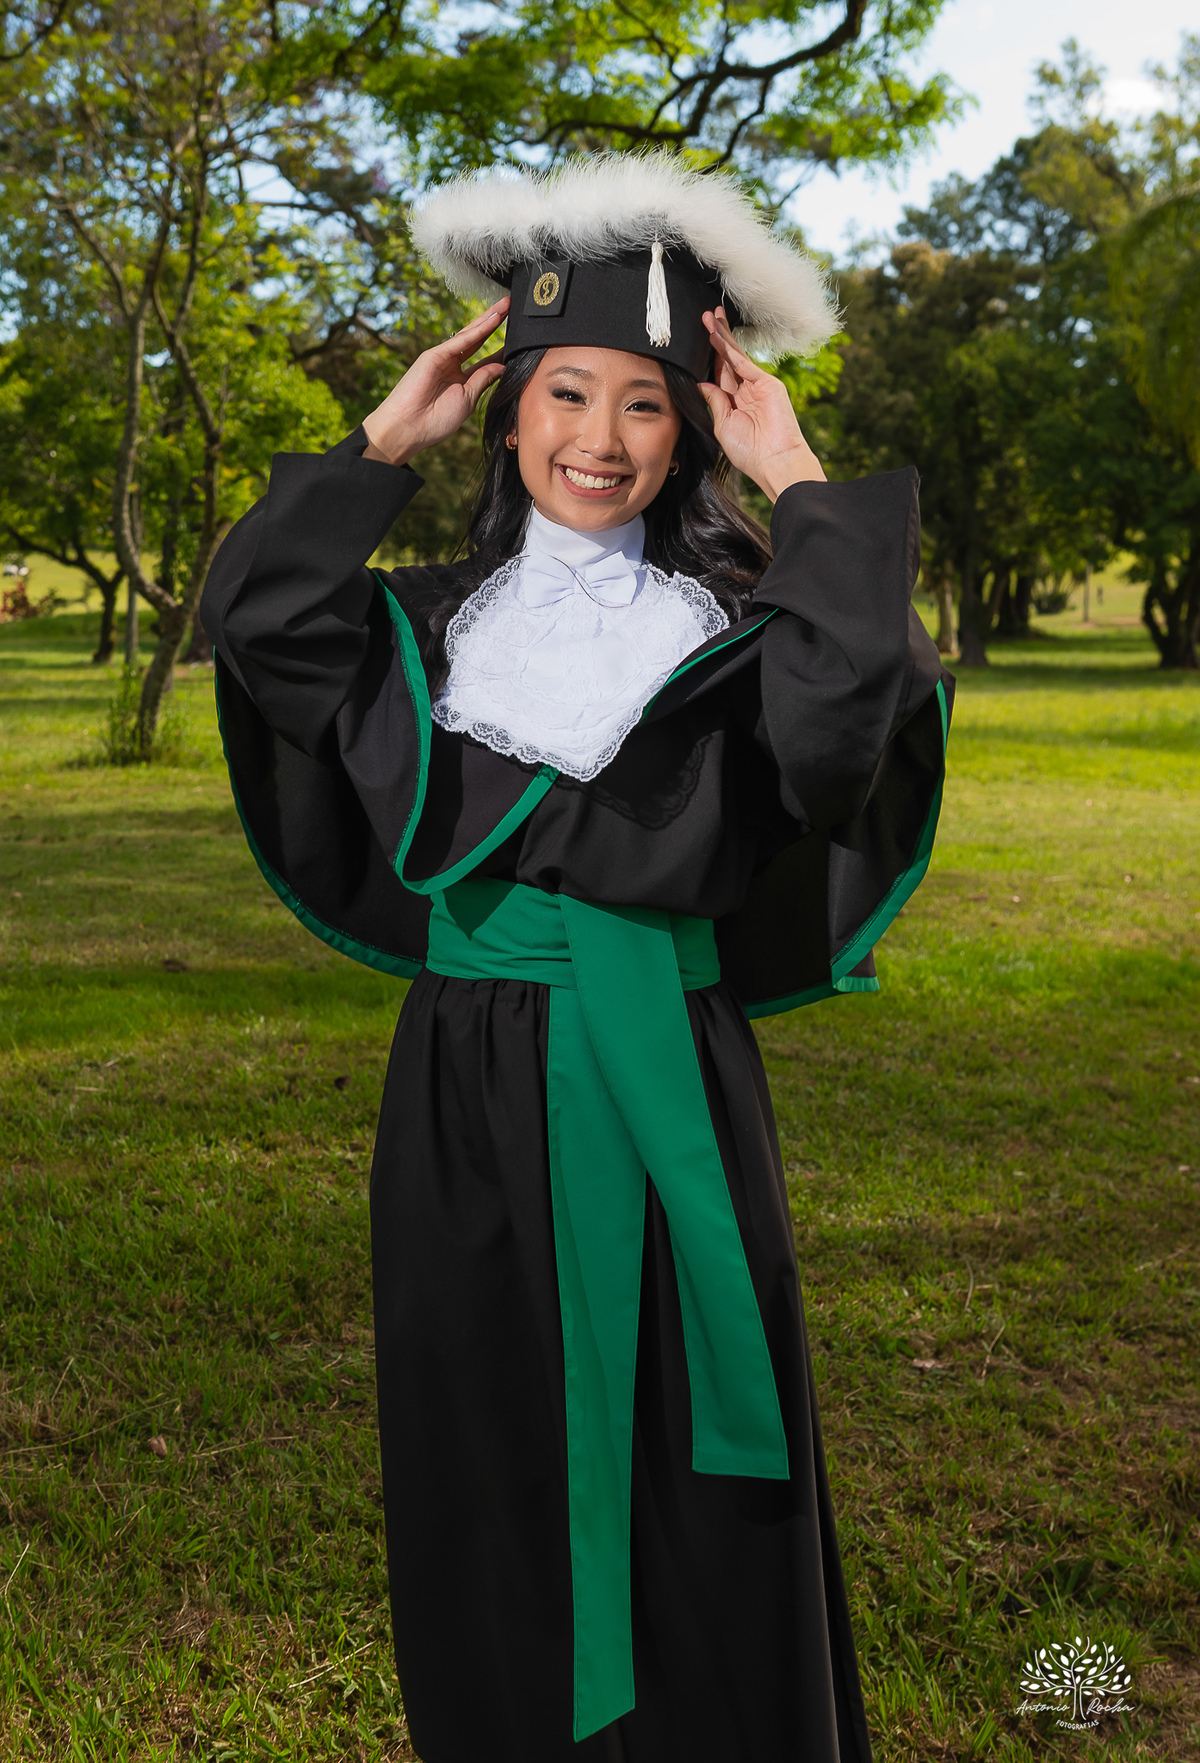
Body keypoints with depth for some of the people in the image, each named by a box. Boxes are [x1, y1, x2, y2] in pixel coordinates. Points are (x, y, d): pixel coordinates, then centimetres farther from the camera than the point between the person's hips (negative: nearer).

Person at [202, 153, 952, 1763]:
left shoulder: (727, 627, 2)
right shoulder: (433, 626, 9)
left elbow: (854, 703, -19)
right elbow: (256, 618, -7)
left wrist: (799, 485, -11)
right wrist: (383, 444, -2)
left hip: (664, 1096, -2)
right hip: (466, 1098, 3)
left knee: (688, 1489, 7)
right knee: (486, 1476, 14)